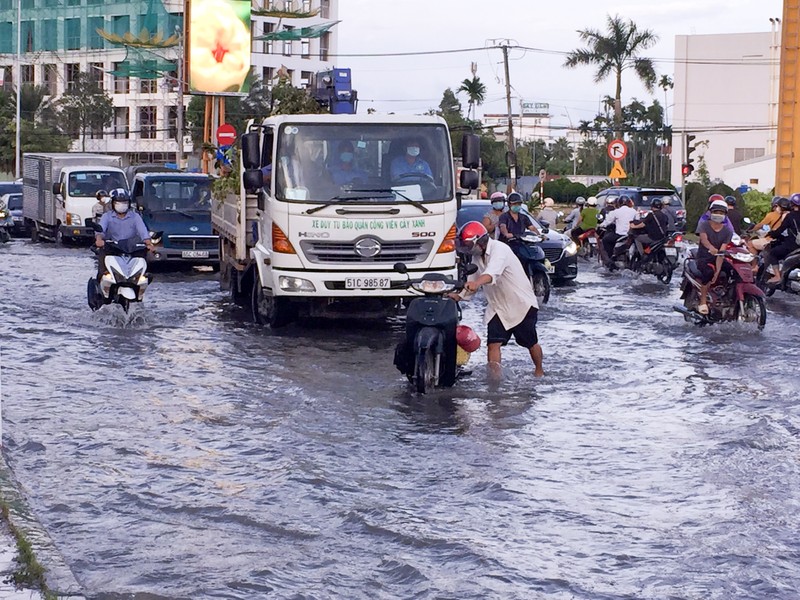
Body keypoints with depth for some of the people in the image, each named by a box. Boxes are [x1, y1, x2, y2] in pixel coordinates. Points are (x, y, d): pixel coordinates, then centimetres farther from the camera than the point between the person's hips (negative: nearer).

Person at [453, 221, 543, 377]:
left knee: (531, 342, 9)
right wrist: (456, 296, -10)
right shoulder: (477, 256, 5)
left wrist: (477, 283, -62)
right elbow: (471, 283, 7)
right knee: (493, 343, -10)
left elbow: (493, 272, -43)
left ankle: (539, 370, 33)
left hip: (521, 304, -7)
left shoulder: (499, 249, -23)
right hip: (498, 307, 7)